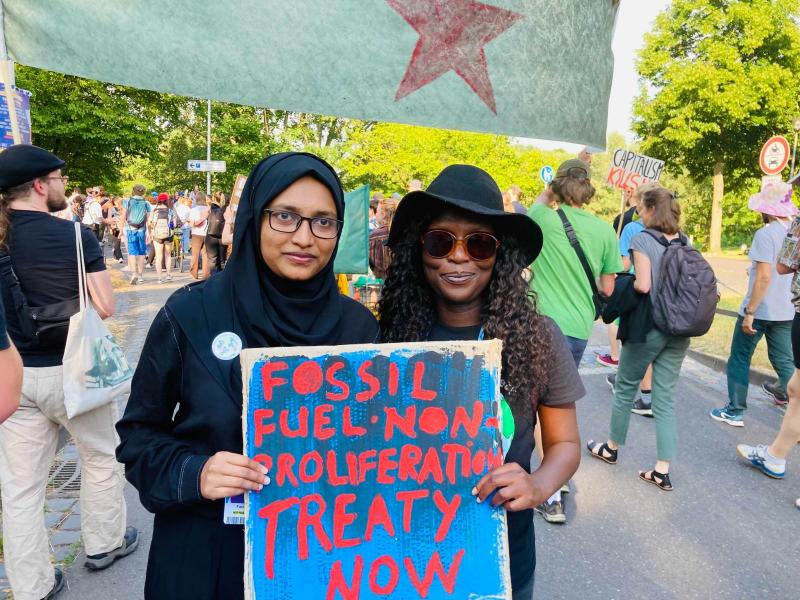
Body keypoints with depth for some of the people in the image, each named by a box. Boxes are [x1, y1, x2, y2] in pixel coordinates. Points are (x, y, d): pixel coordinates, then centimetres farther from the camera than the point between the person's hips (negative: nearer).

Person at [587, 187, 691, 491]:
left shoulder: (643, 239, -11)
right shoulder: (684, 241, 7)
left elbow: (643, 285, -20)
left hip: (648, 327, -5)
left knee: (626, 388, 14)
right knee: (665, 398, 9)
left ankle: (612, 449, 31)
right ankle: (663, 470, 11)